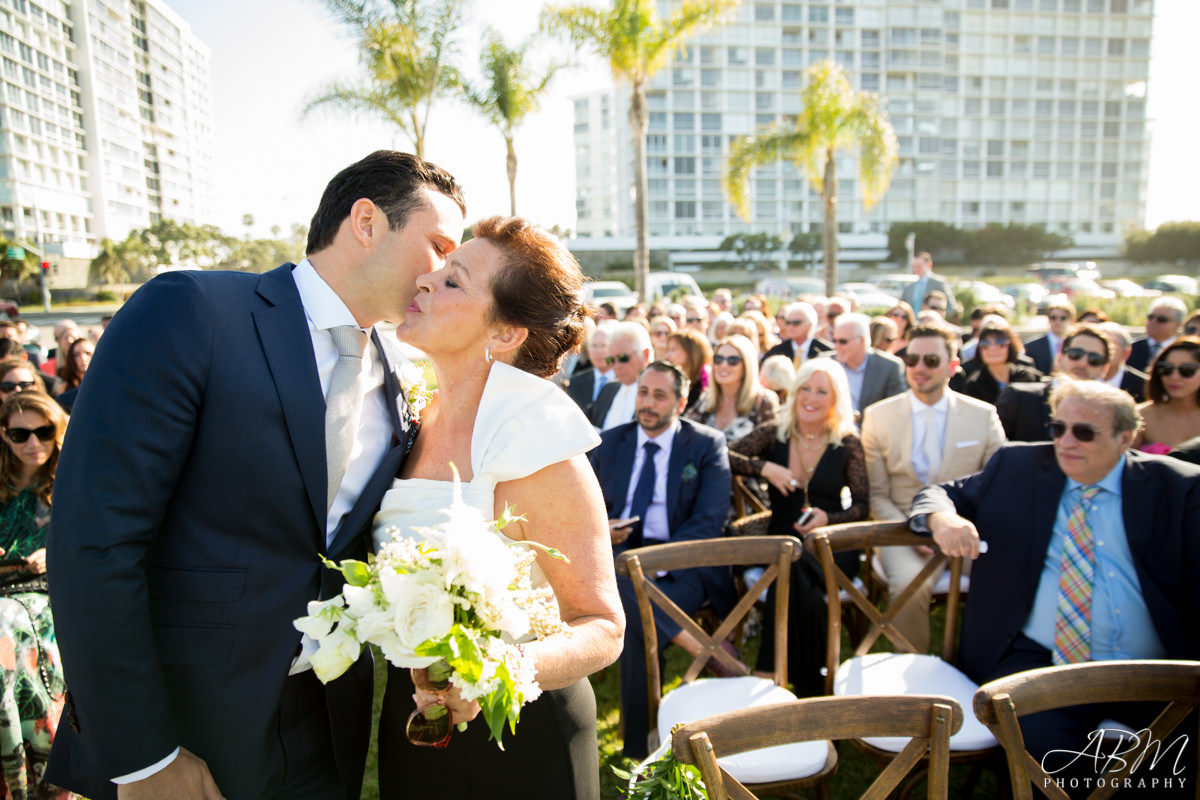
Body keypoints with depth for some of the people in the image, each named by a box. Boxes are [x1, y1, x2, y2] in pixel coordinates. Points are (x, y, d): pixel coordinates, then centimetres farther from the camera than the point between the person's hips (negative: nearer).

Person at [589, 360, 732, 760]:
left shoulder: (707, 445, 4)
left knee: (635, 621, -34)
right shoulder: (609, 443, 13)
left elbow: (709, 521, -7)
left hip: (683, 563, -3)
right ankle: (706, 650, -29)